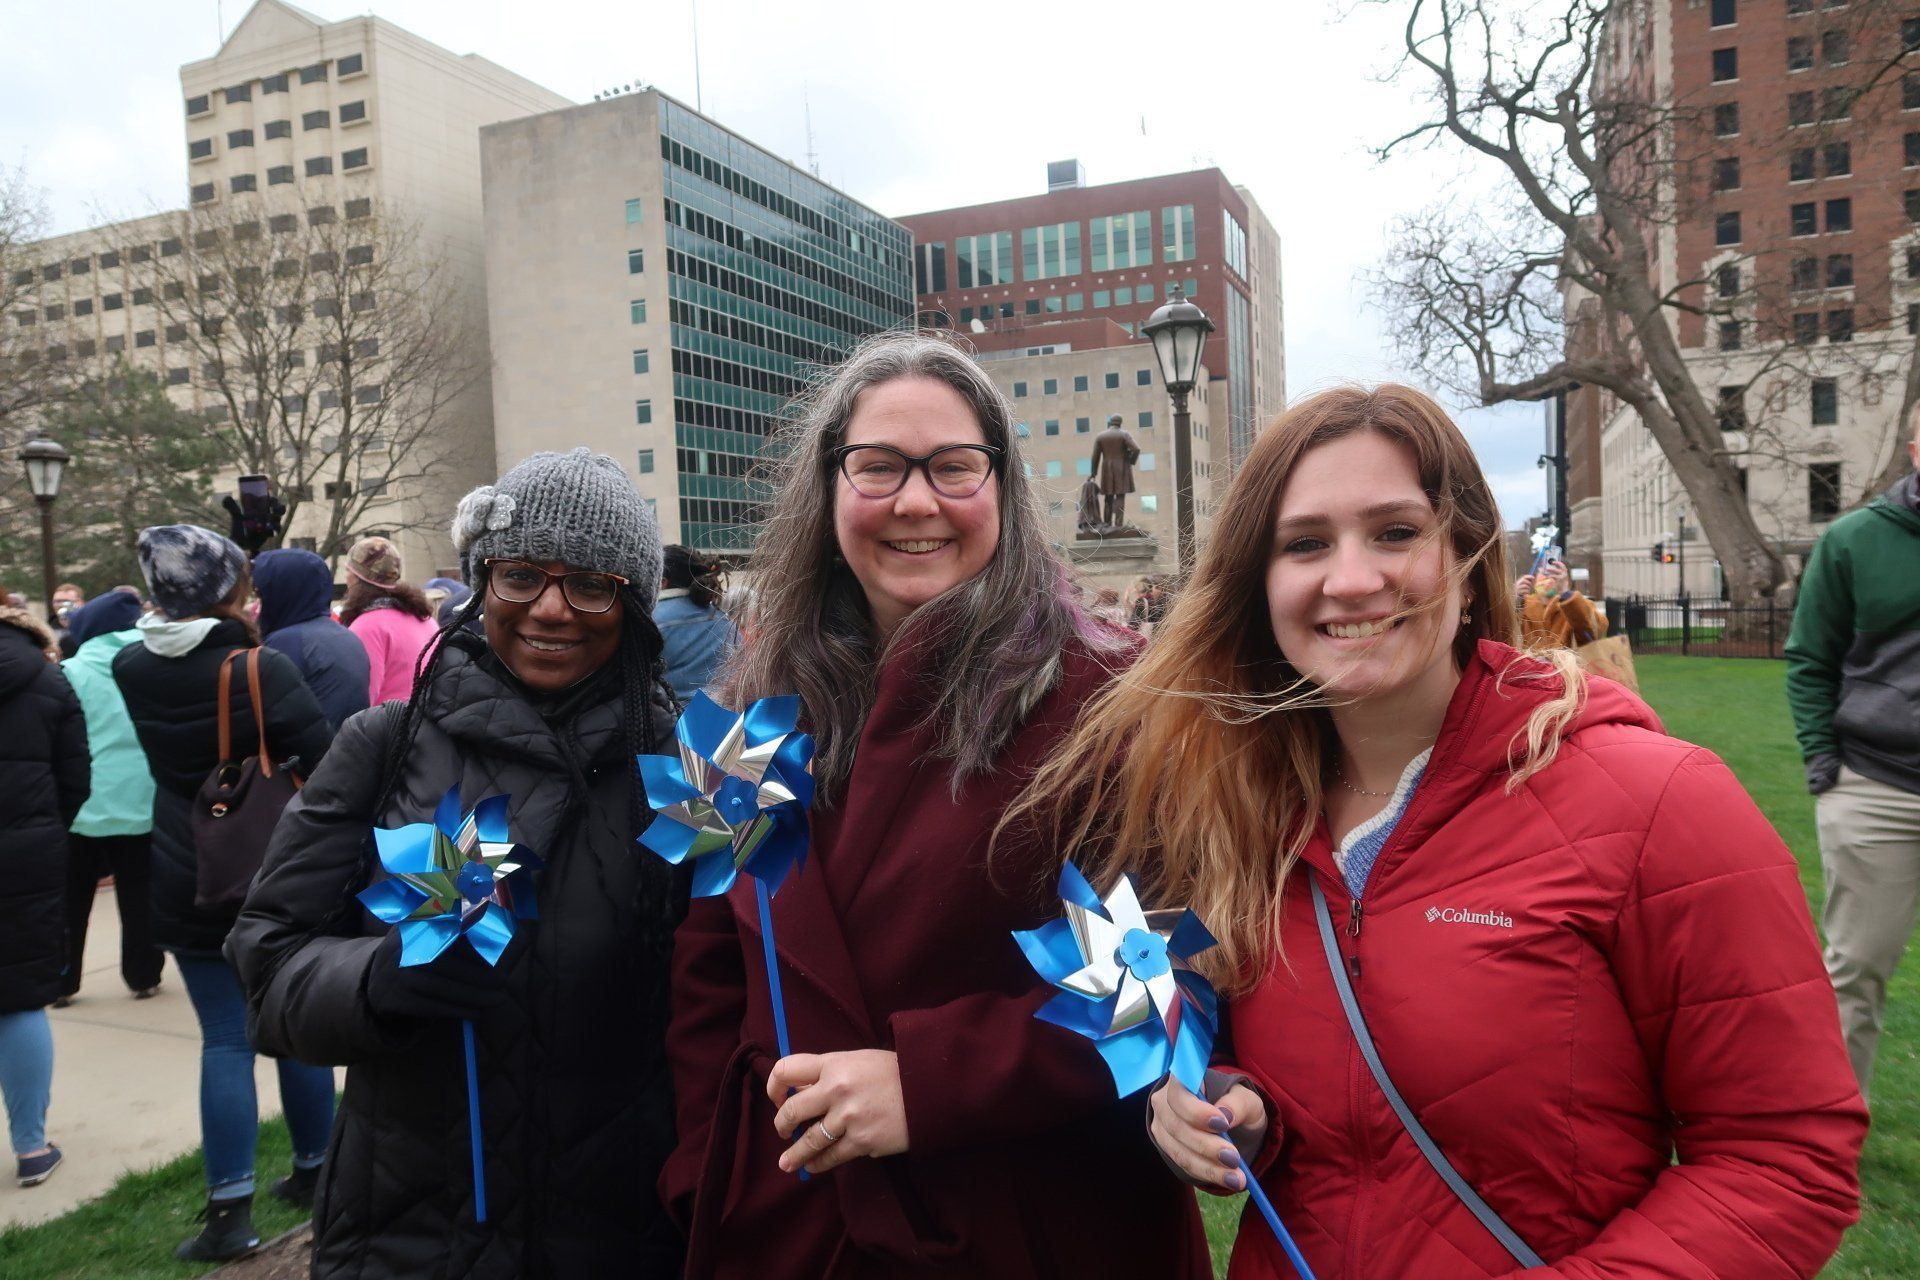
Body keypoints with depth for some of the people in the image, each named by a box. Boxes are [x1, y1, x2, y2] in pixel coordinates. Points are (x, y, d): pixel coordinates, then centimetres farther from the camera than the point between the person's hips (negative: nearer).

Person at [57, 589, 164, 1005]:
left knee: (71, 900, 12)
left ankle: (60, 983, 18)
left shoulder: (72, 672, -8)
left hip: (85, 806, -1)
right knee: (140, 896, 10)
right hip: (144, 803, 2)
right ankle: (142, 976, 15)